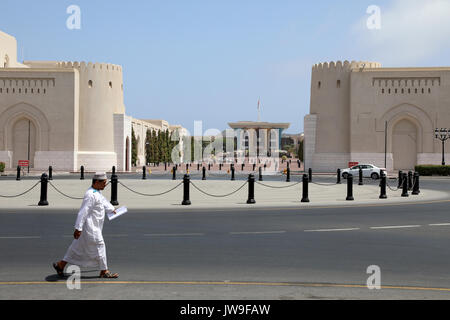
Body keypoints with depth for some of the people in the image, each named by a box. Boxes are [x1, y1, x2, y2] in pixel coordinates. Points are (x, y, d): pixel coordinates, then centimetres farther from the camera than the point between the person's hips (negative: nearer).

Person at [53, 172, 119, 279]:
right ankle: (104, 272, 10)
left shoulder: (97, 192, 11)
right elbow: (83, 212, -25)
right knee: (99, 246, -1)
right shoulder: (91, 195, -22)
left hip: (93, 227, 10)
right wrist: (78, 228, -27)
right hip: (90, 228, -10)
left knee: (78, 247, 15)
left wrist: (111, 209, 48)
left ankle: (60, 265, 23)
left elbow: (103, 201, 33)